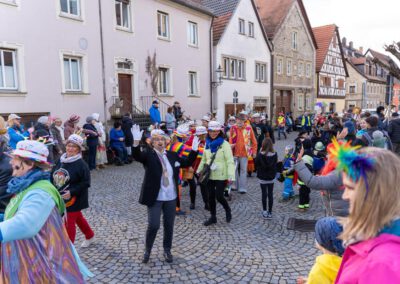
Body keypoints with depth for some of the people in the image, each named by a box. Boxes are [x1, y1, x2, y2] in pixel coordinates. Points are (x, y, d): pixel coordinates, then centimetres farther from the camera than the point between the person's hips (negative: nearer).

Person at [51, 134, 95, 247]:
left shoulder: (81, 164, -20)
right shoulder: (61, 161, 0)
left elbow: (86, 183, -20)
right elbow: (53, 176, 12)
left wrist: (71, 192, -28)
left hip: (74, 199, -7)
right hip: (61, 197, 7)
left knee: (69, 222, -1)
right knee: (78, 217, 22)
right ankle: (90, 236, 43)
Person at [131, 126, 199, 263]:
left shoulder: (172, 155, 7)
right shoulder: (148, 154, -6)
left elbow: (187, 163, 16)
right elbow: (136, 156, -27)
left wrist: (194, 150, 4)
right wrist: (136, 141, -44)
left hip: (171, 197, 4)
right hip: (155, 198, -4)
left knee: (169, 225, 12)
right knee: (153, 225, -3)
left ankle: (167, 250, 31)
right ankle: (147, 250, 23)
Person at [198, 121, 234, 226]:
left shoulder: (224, 144, -10)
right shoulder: (207, 143, 8)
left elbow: (230, 161, -15)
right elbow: (204, 159, 18)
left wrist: (231, 176, -22)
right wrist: (199, 170, 16)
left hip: (221, 175, -5)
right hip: (209, 175, 6)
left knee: (219, 196, -5)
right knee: (211, 196, 11)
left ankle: (228, 210, 25)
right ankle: (213, 217, 27)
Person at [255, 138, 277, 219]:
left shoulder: (260, 155, -18)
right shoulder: (274, 155, -10)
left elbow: (256, 164, -6)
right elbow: (275, 165, 0)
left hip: (262, 177, -1)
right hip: (271, 177, 2)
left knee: (264, 194, 11)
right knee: (270, 194, 9)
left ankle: (264, 211, 16)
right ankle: (270, 212, 15)